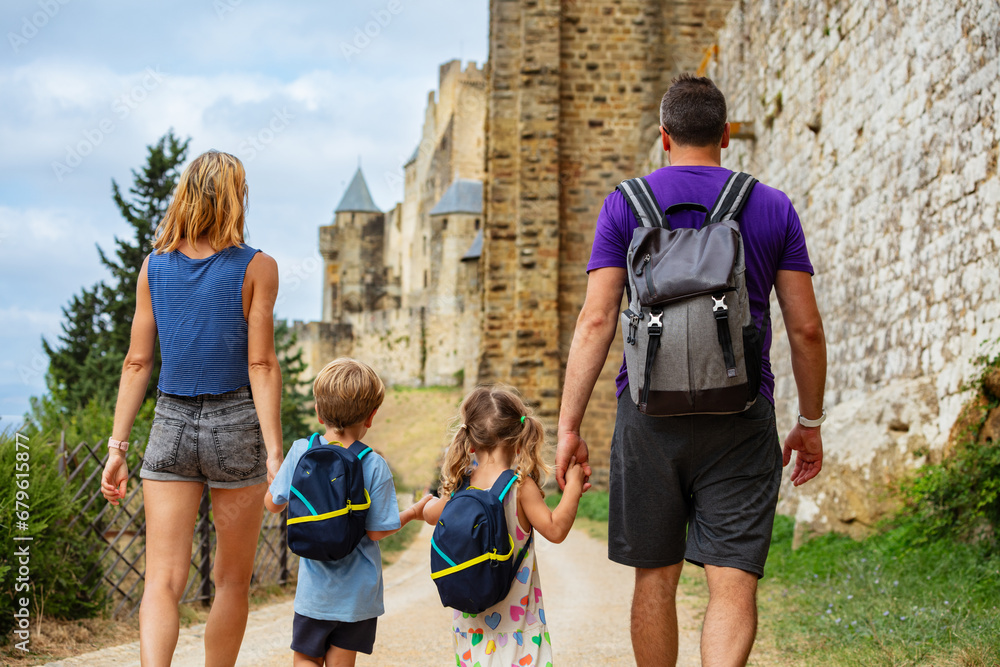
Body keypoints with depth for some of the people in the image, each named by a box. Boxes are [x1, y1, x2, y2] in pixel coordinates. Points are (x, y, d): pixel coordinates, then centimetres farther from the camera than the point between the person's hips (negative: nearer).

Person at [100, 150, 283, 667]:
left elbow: (137, 362, 3)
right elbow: (261, 367, -10)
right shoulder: (256, 268, -6)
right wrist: (274, 453, -9)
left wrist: (117, 448, 7)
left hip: (171, 425, 2)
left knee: (163, 581, 0)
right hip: (235, 425, -2)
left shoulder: (154, 266, 4)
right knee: (232, 581, 13)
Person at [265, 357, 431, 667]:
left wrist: (273, 474, 22)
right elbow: (376, 530, -10)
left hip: (314, 589, 1)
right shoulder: (375, 466, -14)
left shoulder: (301, 451, -8)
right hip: (358, 592, -1)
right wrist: (414, 511, 6)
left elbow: (273, 503, 1)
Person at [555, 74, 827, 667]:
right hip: (742, 418, 0)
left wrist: (569, 426, -2)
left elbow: (595, 321, -4)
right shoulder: (774, 208, 6)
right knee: (734, 584, -2)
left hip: (650, 412, 0)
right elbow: (806, 329, 5)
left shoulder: (624, 204, 3)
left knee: (655, 579, 13)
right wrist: (811, 424, 15)